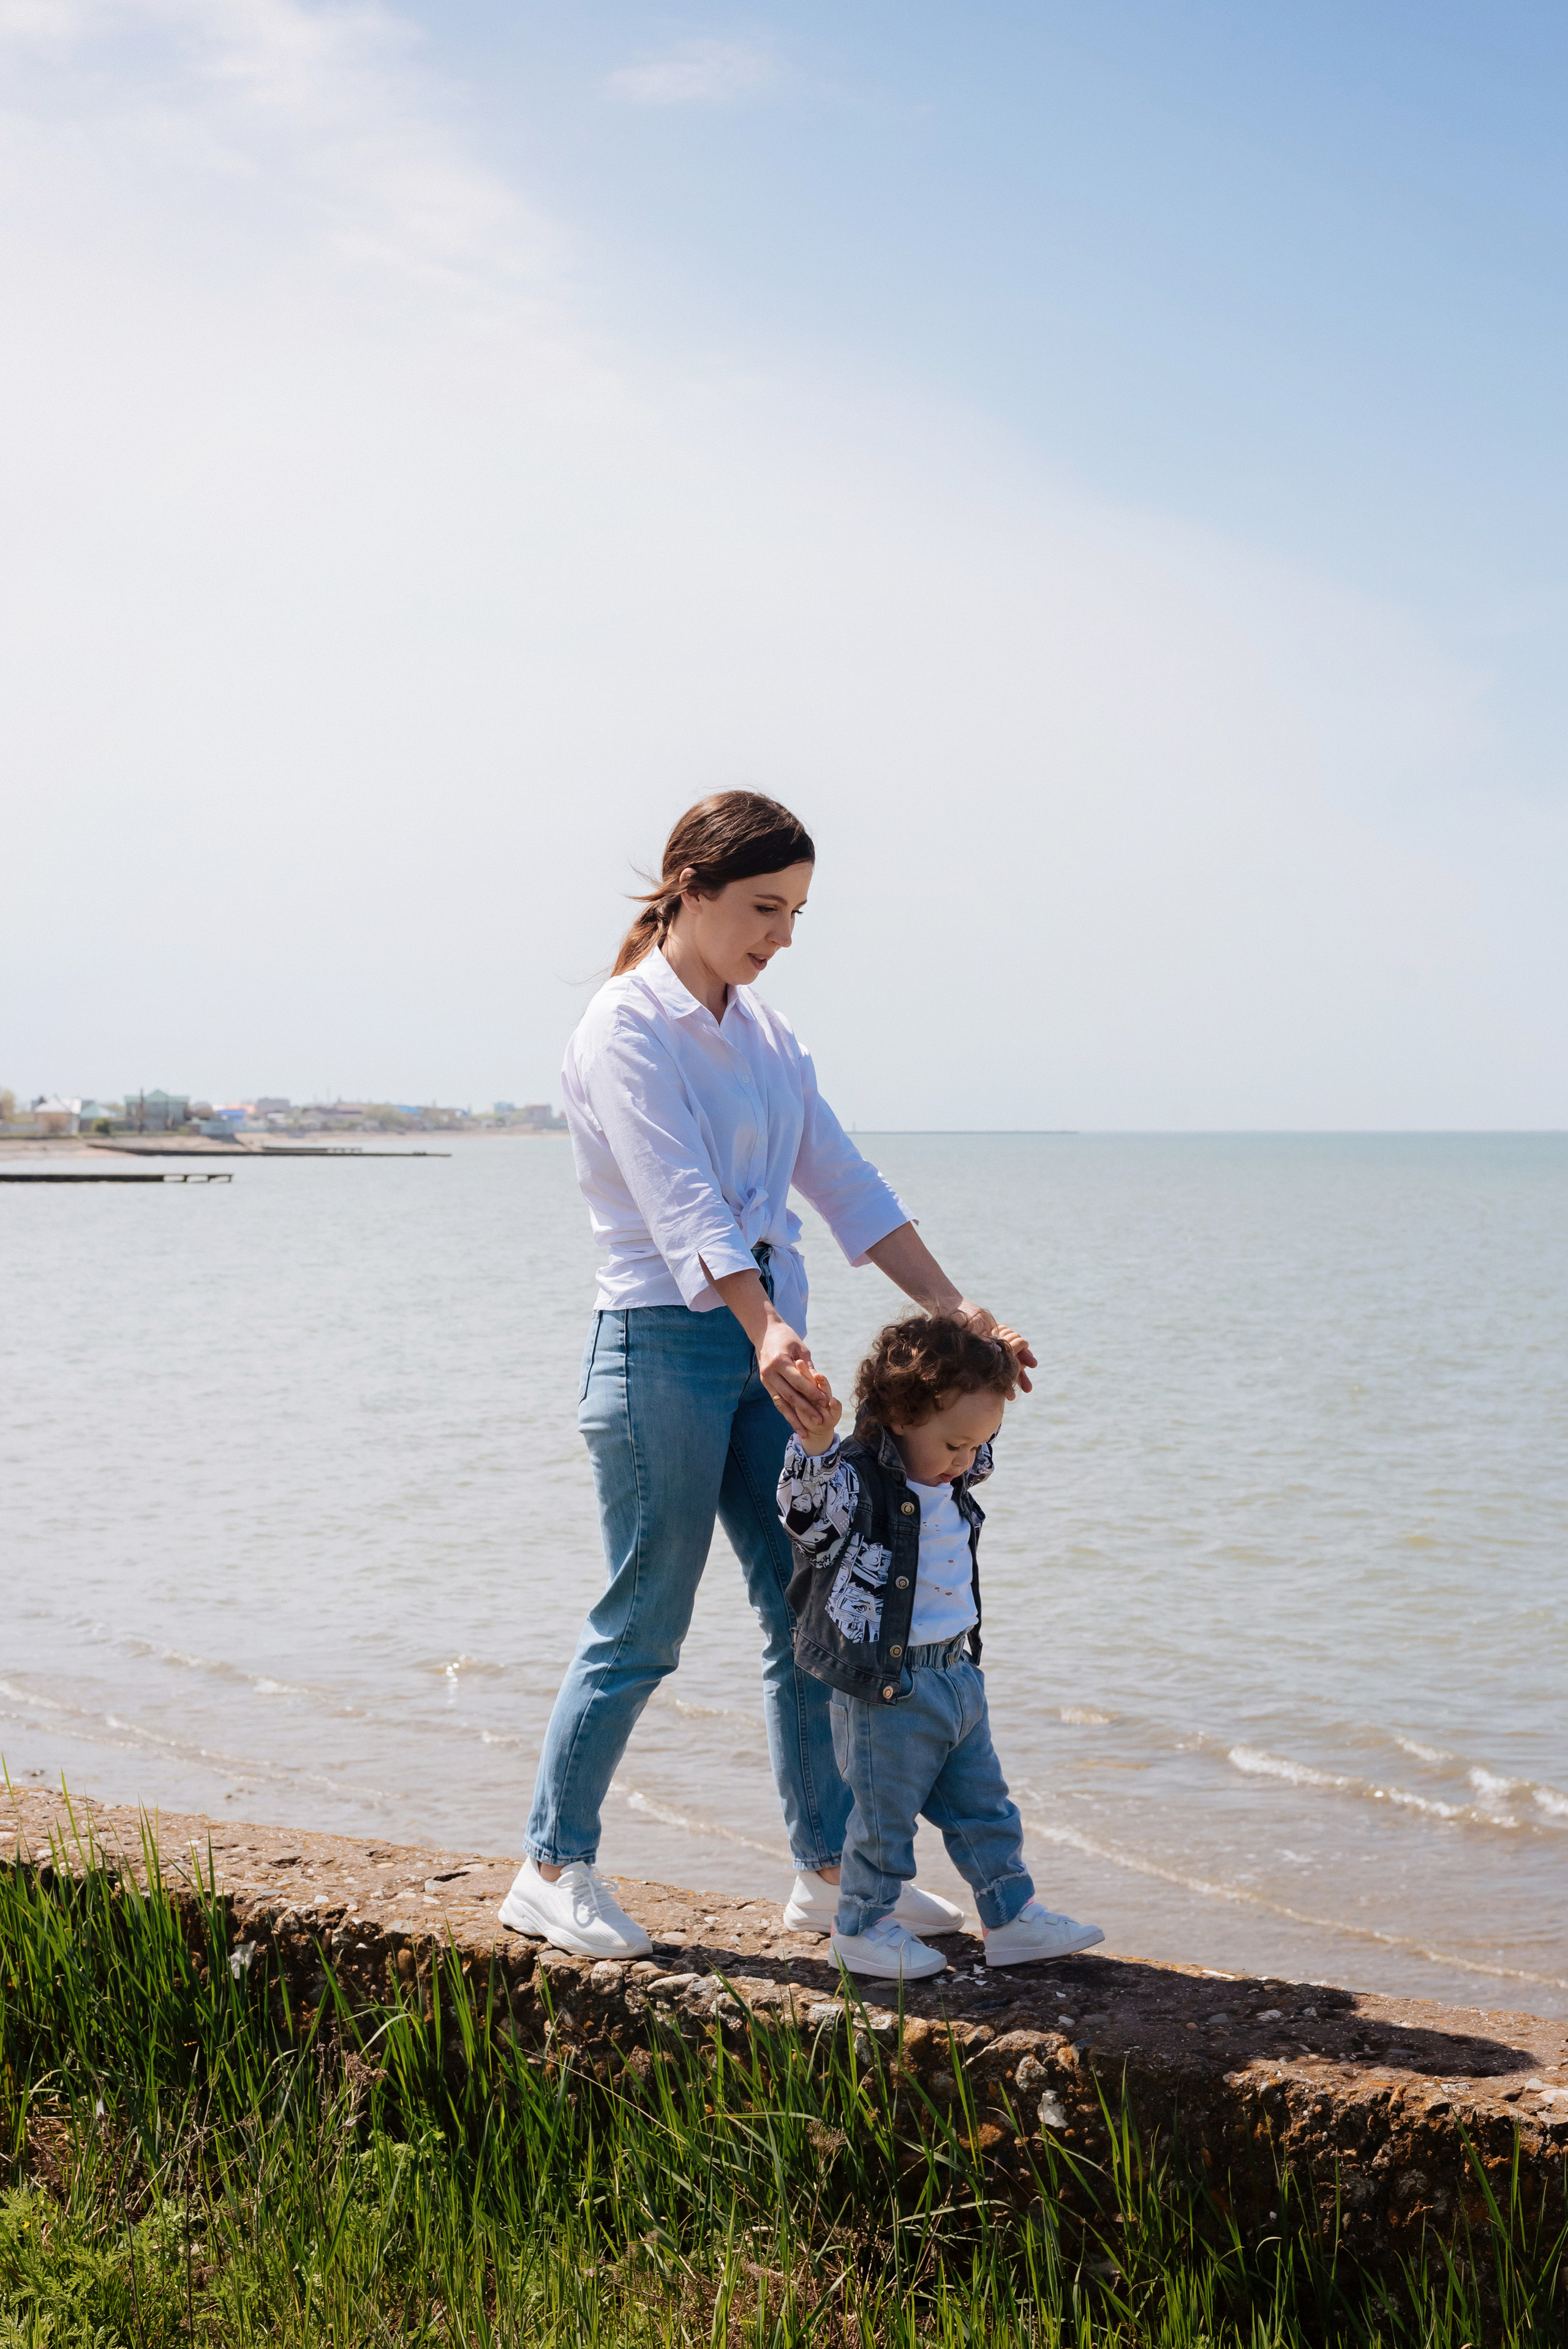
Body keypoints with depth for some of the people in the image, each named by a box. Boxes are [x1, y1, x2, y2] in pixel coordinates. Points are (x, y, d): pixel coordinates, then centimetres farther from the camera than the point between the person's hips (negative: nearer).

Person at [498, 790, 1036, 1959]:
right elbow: (683, 1201, -24)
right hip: (665, 1344, -7)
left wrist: (959, 1312, 3)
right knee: (642, 1628, 0)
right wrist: (767, 1331, -36)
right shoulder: (628, 1029, -11)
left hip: (767, 1344, 8)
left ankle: (830, 1869, 18)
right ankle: (553, 1872, 16)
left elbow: (845, 1183, 10)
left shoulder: (763, 1029, 12)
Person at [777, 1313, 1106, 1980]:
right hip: (885, 1687, -8)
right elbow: (807, 1514, -40)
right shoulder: (856, 1482, -21)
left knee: (983, 1804, 16)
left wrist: (995, 1369, 19)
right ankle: (863, 1925, 23)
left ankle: (1012, 1915, 28)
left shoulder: (949, 1479, 5)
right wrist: (815, 1447, -55)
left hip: (957, 1674, 8)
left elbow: (977, 1440, 27)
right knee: (886, 1815, 6)